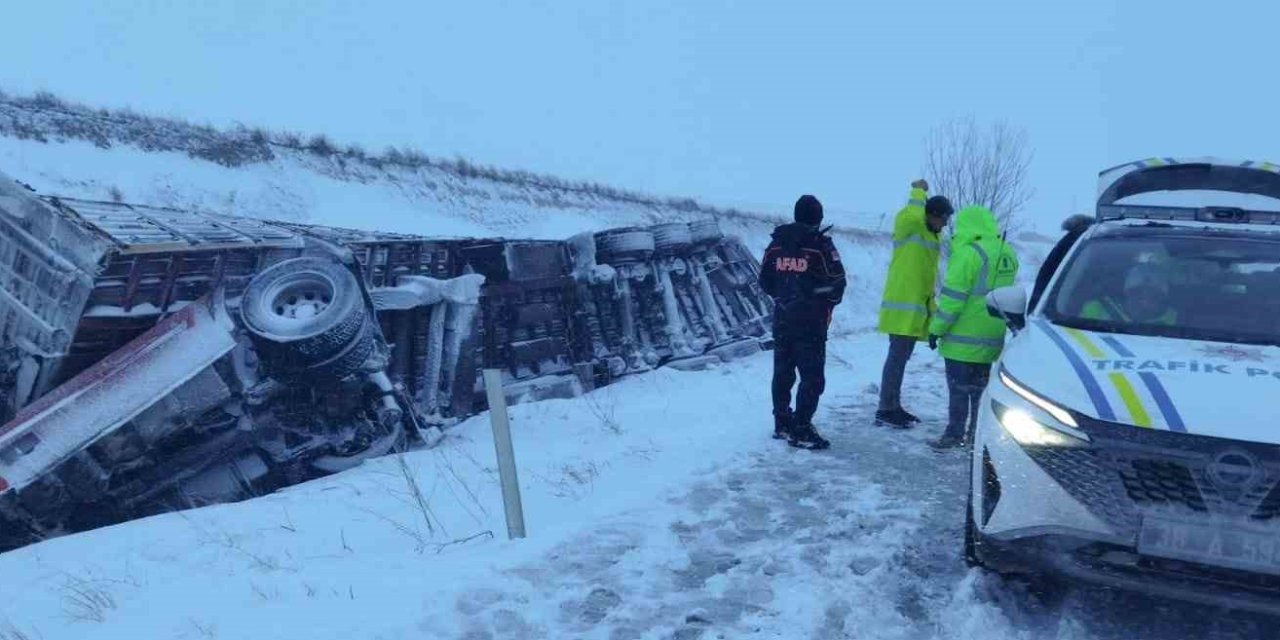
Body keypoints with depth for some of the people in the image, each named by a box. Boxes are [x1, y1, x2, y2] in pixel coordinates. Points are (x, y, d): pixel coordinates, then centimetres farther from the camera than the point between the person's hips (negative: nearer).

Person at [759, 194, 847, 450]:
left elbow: (765, 281, 10)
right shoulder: (821, 244, -12)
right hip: (811, 322, -6)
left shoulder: (777, 243, 5)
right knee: (812, 377, -1)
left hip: (782, 319, 6)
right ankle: (801, 431, -3)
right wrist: (829, 302, 11)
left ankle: (782, 424, 24)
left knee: (782, 373, 15)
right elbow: (837, 283, -10)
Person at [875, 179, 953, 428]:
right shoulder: (908, 228, -8)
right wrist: (918, 192, -17)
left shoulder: (934, 237, 17)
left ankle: (893, 406, 21)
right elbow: (911, 214, -34)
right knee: (897, 356, -9)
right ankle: (885, 410, -5)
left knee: (902, 357, 13)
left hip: (917, 306, 9)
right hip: (902, 306, -9)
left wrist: (931, 306, 21)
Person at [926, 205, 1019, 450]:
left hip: (964, 338, -7)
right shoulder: (1008, 254, 8)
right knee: (980, 388, 17)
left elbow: (953, 297, -18)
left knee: (959, 388, 1)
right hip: (992, 339, 8)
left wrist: (937, 328, -11)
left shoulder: (968, 253, -18)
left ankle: (955, 434, 5)